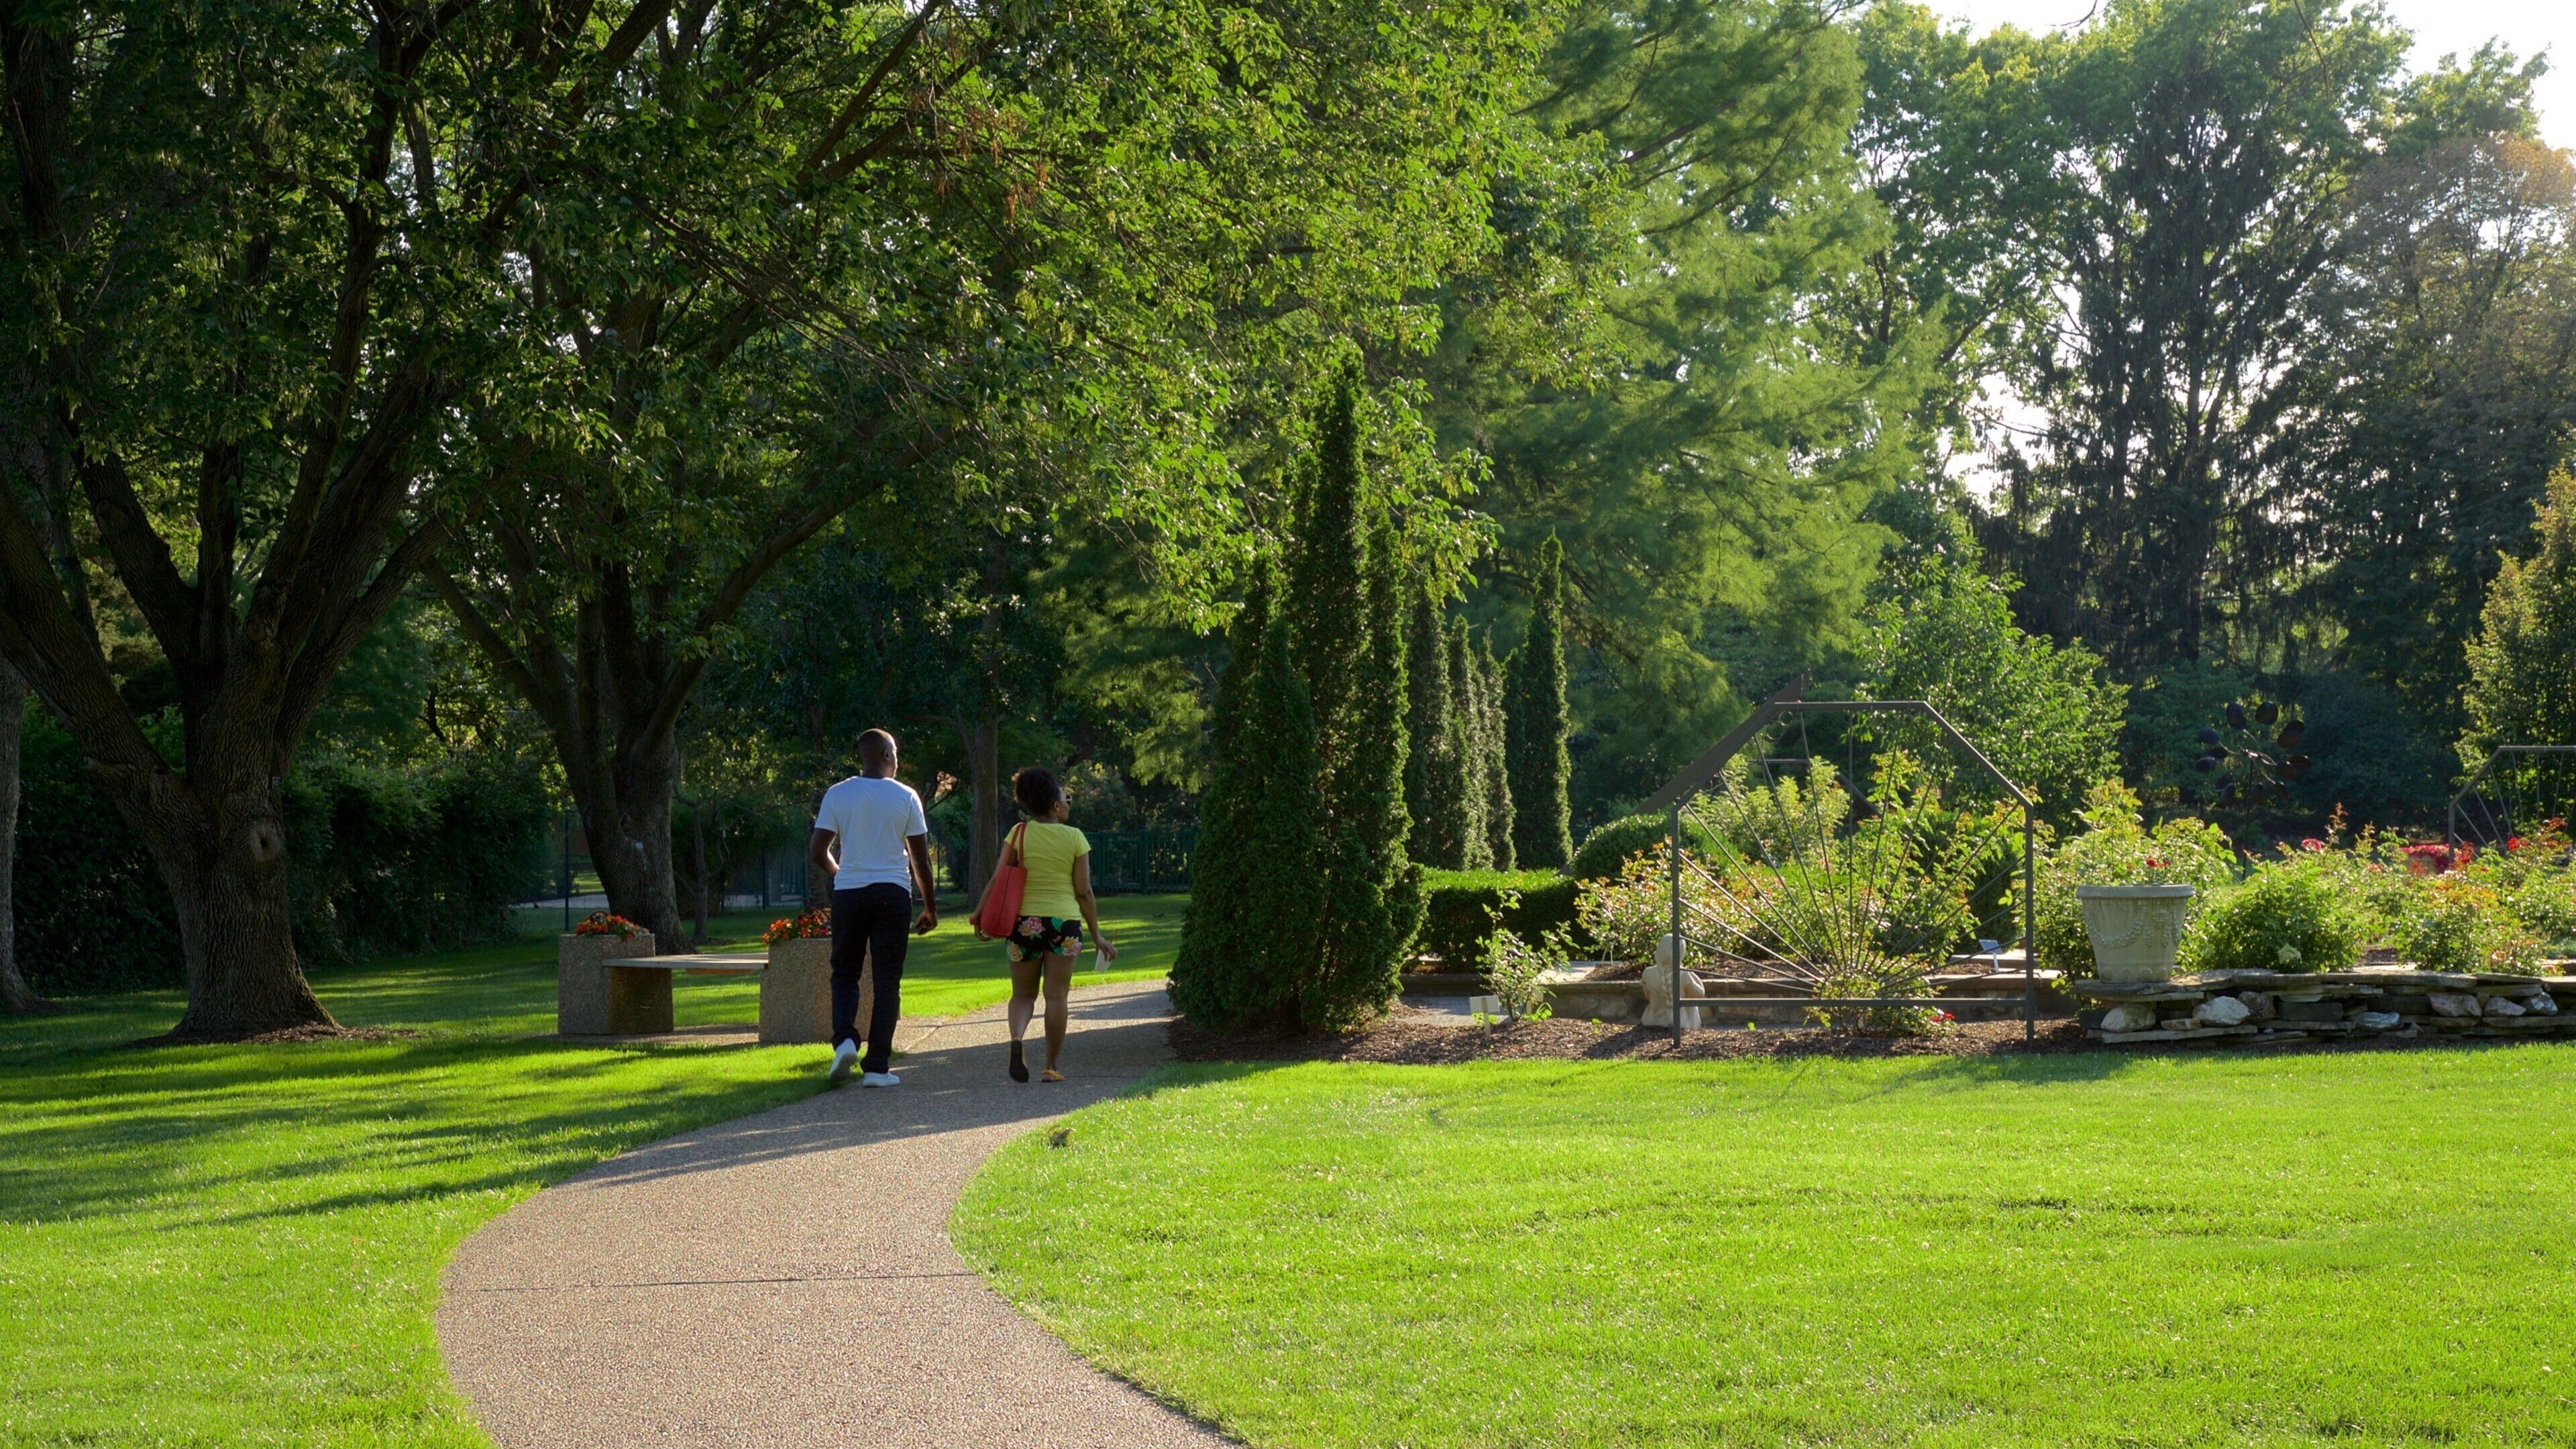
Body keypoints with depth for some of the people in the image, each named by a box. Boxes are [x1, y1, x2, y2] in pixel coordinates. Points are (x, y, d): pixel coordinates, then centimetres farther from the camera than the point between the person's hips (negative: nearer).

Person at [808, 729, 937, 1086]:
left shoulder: (837, 795, 0)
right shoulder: (905, 797, -1)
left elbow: (818, 851, 0)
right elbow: (920, 859, 0)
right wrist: (930, 907, 11)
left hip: (849, 894, 1)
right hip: (893, 894, -1)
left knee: (844, 972, 15)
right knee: (887, 981, 3)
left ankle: (844, 1038, -9)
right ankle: (877, 1067, 1)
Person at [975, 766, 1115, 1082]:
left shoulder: (1019, 834, 0)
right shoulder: (1074, 838, -2)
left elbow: (997, 880, -5)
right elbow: (1084, 892, -1)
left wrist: (981, 914, 8)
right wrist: (1097, 935, 6)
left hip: (1024, 921, 1)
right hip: (1064, 919, -1)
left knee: (1023, 993, 11)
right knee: (1056, 996, 5)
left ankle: (1017, 1037, -19)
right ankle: (1052, 1066, 5)